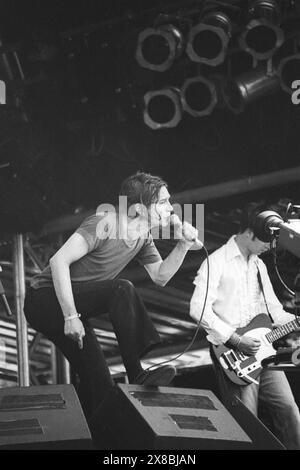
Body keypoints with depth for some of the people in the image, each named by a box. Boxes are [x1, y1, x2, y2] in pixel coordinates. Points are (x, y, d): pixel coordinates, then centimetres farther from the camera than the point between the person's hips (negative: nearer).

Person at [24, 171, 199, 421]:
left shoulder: (143, 236, 6)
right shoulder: (105, 223, -22)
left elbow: (160, 276, 14)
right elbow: (59, 261, -28)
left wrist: (184, 244, -1)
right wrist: (70, 316, -30)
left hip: (73, 307, 9)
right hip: (46, 299, -9)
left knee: (100, 384, 1)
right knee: (122, 290, -29)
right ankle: (137, 374, -26)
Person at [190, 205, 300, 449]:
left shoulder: (259, 265, 19)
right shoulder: (217, 262, -6)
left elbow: (273, 308, 24)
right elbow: (198, 308, -15)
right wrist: (236, 340, -17)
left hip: (262, 350, 7)